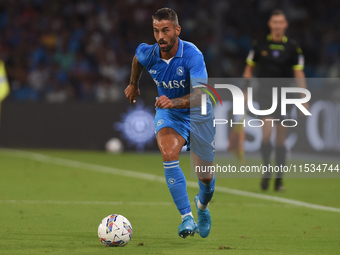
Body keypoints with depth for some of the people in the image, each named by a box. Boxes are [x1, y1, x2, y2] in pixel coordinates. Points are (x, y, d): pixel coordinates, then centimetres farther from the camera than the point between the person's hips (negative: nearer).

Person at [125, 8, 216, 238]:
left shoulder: (192, 55, -29)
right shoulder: (149, 54, -16)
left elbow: (199, 95, -39)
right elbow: (137, 58, 12)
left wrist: (173, 102, -55)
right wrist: (134, 84, 26)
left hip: (197, 115, -2)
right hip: (168, 115, 2)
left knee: (205, 176, 5)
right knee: (169, 155, -29)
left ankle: (202, 205, 43)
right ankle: (187, 217, -28)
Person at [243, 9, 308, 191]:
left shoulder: (292, 47, 0)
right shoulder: (260, 45, 2)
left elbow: (299, 74, -1)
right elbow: (249, 69, 11)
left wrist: (304, 100, -7)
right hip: (265, 94, -1)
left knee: (281, 140, 4)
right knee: (266, 133, -18)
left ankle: (279, 180, 11)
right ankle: (267, 171, -3)